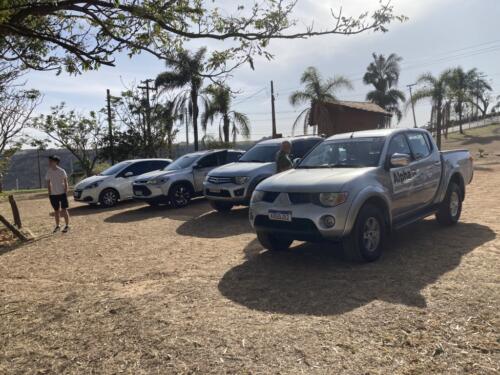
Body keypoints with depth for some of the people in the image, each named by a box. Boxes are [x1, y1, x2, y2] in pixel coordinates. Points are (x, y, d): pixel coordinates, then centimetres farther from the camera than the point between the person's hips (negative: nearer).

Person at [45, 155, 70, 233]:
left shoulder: (61, 171, -8)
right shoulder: (49, 172, 2)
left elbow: (65, 182, -4)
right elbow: (48, 183, 9)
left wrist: (66, 193, -8)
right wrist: (49, 193, 4)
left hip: (62, 193, -4)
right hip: (53, 194, 4)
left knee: (64, 210, 0)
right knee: (56, 211, 11)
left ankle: (67, 226, 9)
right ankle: (57, 226, 21)